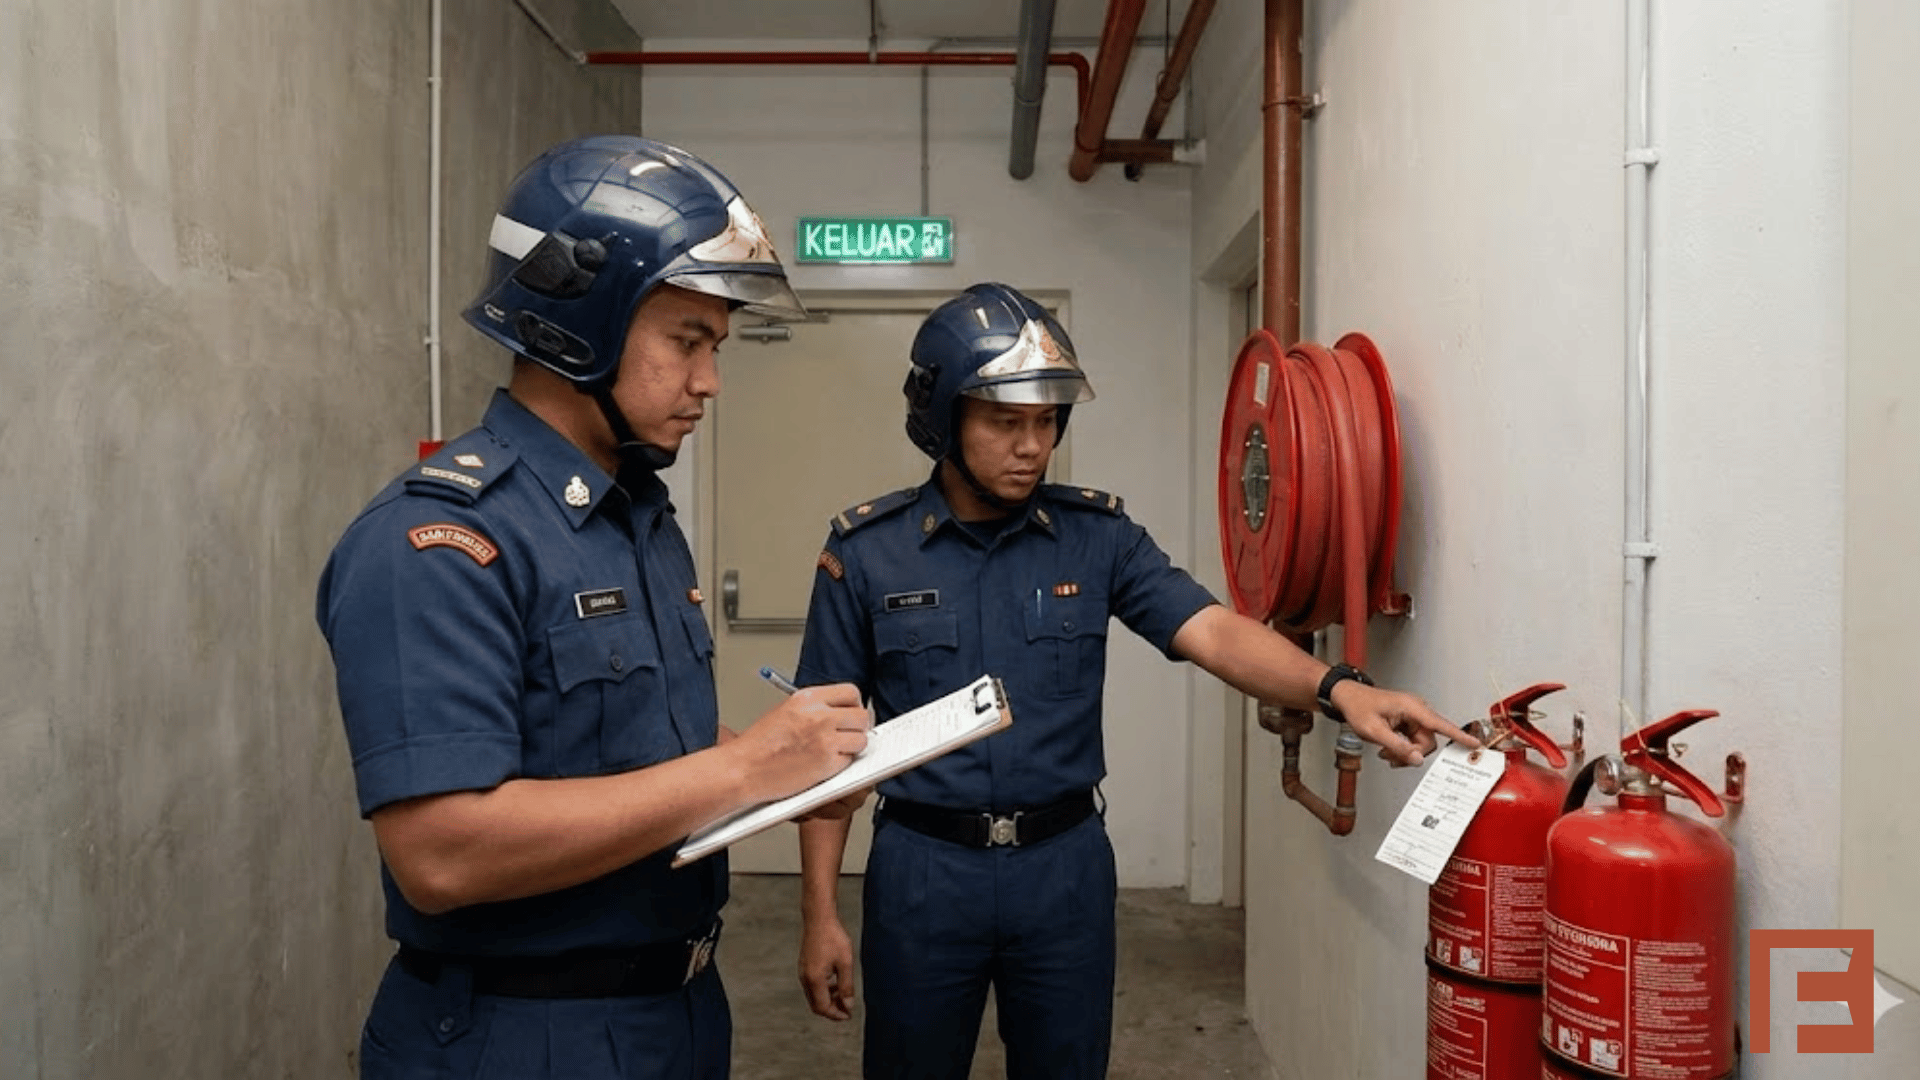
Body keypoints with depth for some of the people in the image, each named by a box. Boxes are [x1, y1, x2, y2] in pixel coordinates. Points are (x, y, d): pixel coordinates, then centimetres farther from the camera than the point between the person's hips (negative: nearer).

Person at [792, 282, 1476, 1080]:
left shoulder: (1097, 535, -3)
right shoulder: (865, 551, -6)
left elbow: (1214, 632, -15)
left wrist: (1339, 690, -34)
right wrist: (819, 911, -4)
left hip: (1065, 865, 1)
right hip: (922, 869, -1)